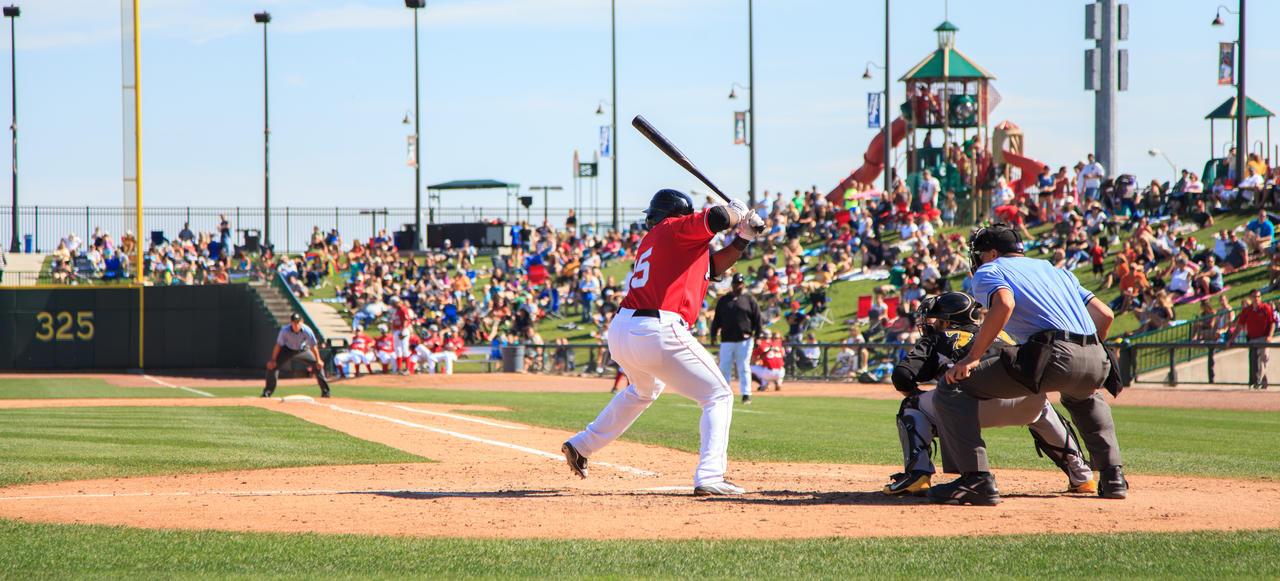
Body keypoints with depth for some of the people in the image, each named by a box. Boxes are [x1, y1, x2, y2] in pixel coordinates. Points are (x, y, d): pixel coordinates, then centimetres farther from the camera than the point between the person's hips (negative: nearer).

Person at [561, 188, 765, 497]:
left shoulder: (649, 241, 25)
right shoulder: (675, 229, 1)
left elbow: (712, 267, 27)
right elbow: (717, 217, -16)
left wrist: (743, 239, 19)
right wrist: (736, 211, 7)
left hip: (619, 332, 9)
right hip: (658, 333, -9)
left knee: (645, 389, 39)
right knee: (718, 397, 2)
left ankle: (581, 446, 43)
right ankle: (709, 477, -13)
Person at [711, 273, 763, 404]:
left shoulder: (750, 300, 7)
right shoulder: (723, 300, 14)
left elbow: (757, 319, 5)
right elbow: (717, 319, 16)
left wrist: (757, 336, -3)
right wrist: (714, 334, 7)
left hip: (744, 340, -2)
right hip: (726, 340, 2)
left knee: (743, 368, -2)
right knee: (724, 368, 1)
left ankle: (746, 394, 2)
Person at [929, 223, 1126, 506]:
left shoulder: (989, 270, 15)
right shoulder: (1056, 271, 34)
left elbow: (1004, 304, -10)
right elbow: (1104, 315, 25)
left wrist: (973, 357, -8)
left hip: (1050, 355, -7)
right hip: (1096, 363, 7)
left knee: (953, 386, 1)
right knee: (1085, 398, 43)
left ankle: (976, 479, -10)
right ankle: (1113, 477, 28)